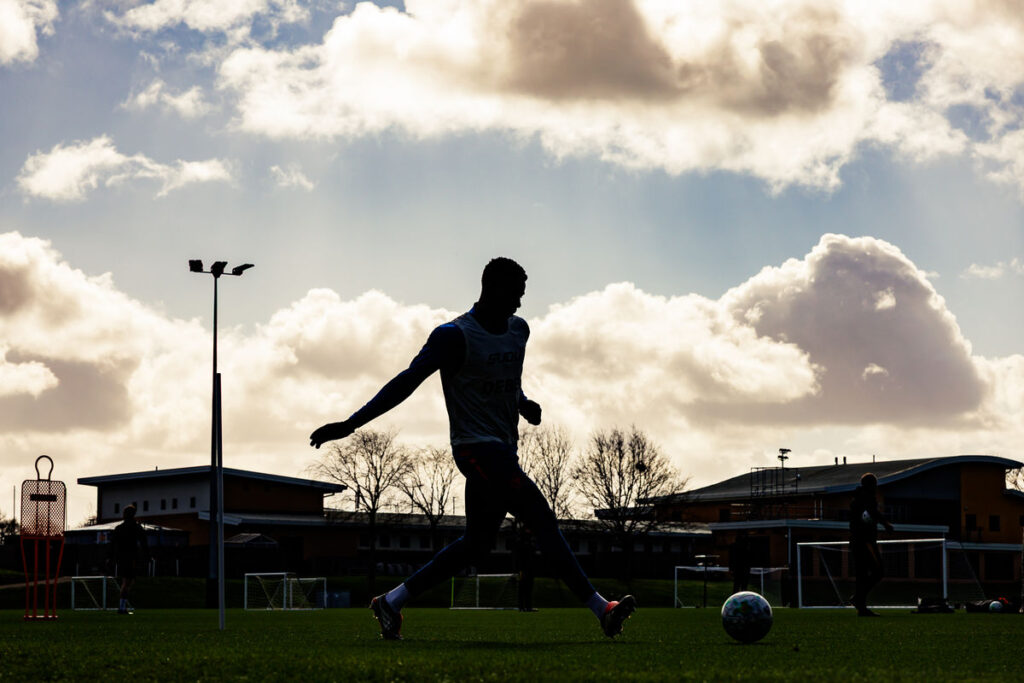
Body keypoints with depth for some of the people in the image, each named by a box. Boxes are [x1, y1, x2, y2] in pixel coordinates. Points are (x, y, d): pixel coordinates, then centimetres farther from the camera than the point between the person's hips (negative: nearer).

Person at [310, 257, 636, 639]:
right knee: (543, 520, -14)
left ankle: (392, 602, 19)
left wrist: (523, 403, 11)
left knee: (477, 543, 12)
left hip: (503, 450, 9)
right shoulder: (455, 335, -13)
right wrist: (351, 424, -19)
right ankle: (600, 609, -12)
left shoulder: (518, 330, 12)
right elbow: (408, 381, -15)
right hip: (477, 447, -9)